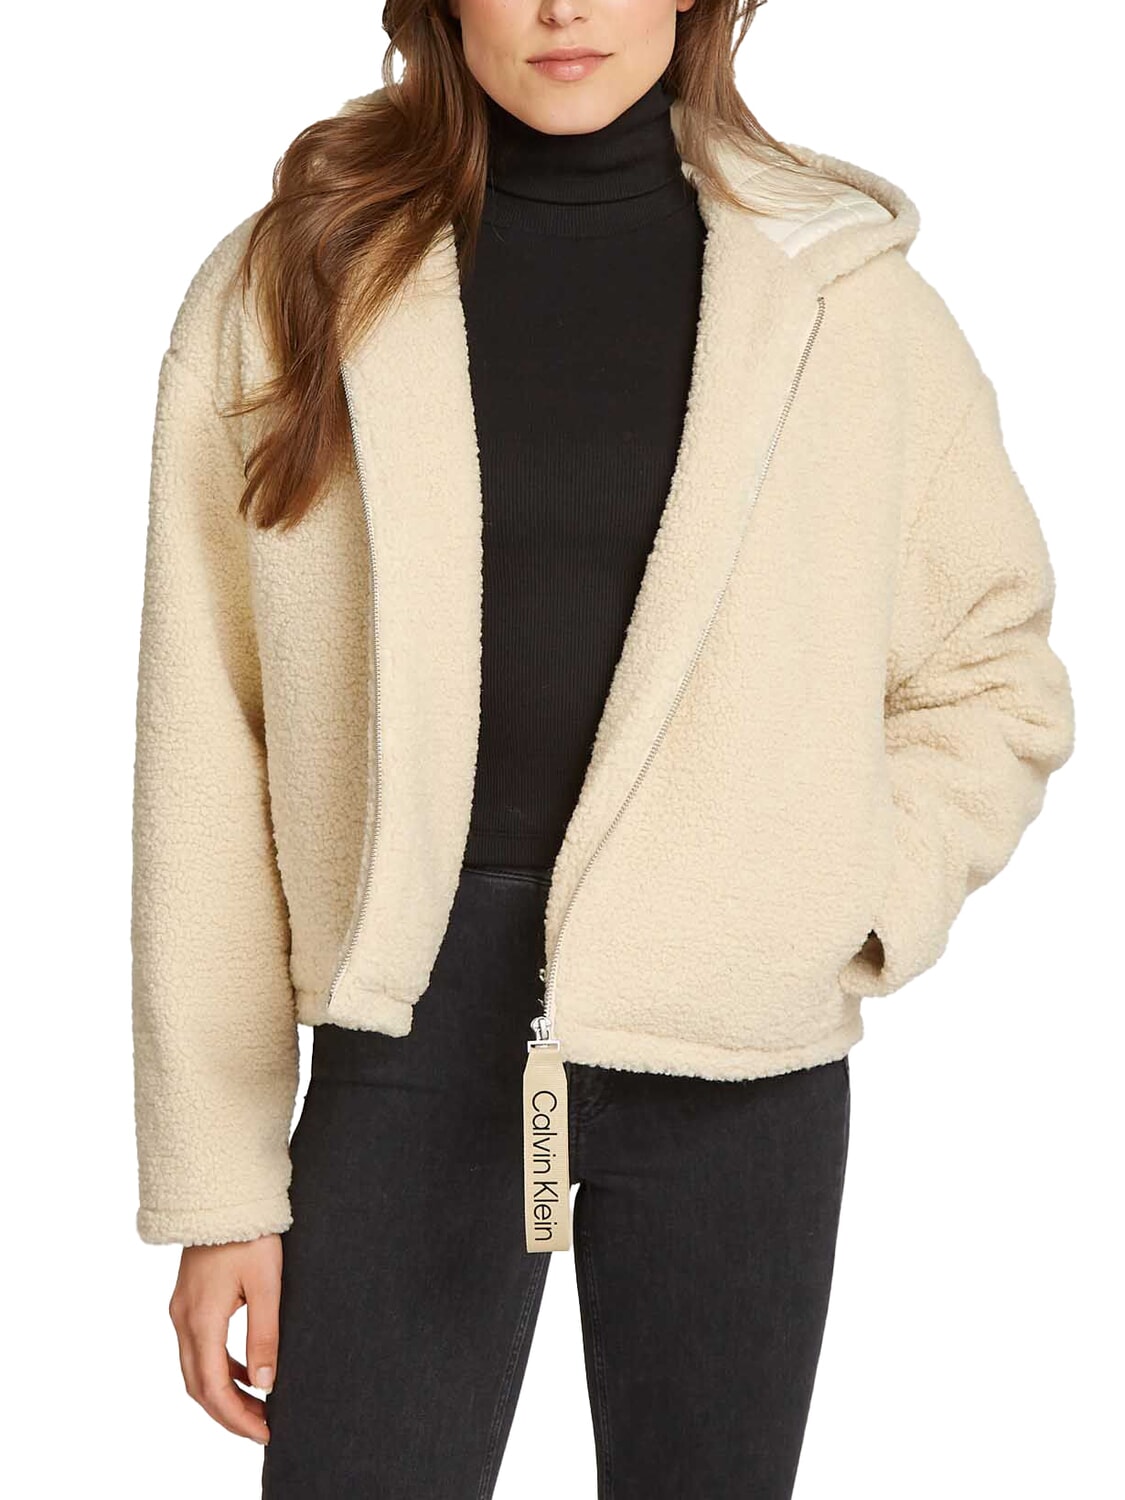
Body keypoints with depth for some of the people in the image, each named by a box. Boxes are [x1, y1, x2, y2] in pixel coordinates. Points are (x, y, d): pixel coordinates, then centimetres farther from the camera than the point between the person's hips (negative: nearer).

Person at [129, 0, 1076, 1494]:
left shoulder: (843, 295, 1)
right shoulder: (284, 288, 1)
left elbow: (995, 676, 11)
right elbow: (207, 756, 0)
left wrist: (846, 905, -7)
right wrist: (220, 1182, -1)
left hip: (737, 1053, 1)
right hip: (411, 1034, 0)